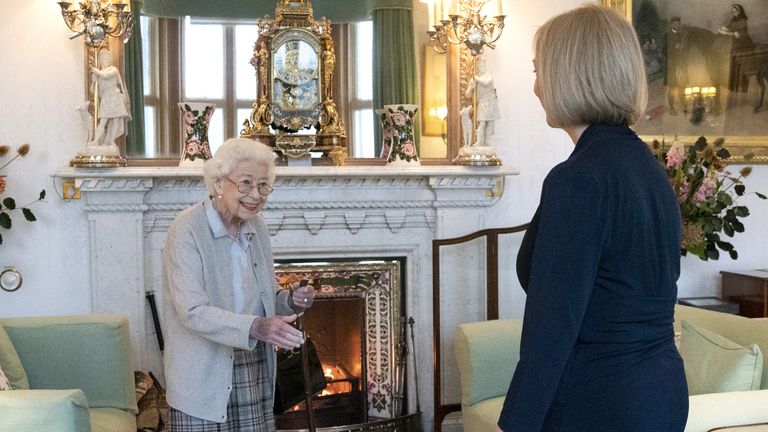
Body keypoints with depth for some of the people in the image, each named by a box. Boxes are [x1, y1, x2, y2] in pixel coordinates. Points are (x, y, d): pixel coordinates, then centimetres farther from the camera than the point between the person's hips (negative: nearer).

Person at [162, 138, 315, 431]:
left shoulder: (257, 228, 7)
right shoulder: (187, 230, -14)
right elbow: (193, 312, -22)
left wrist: (291, 300, -5)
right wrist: (255, 327, -34)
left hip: (254, 374, 6)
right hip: (204, 378, -6)